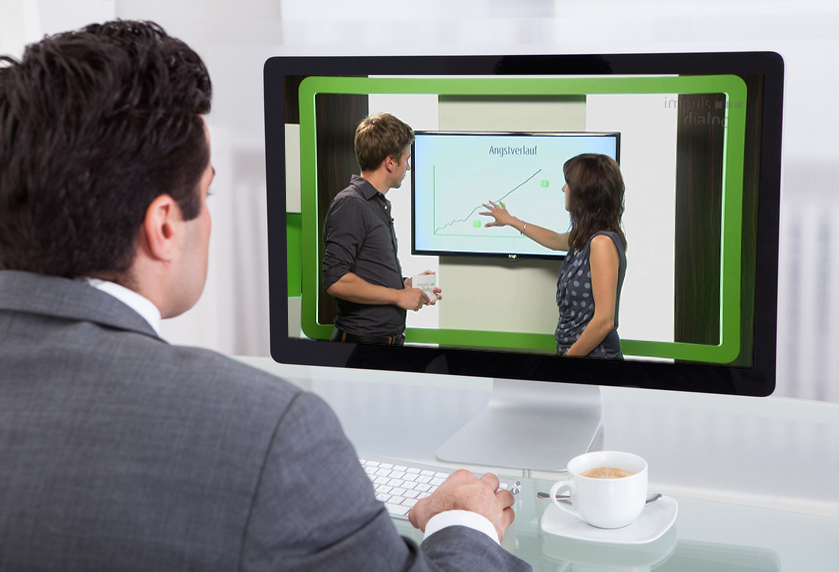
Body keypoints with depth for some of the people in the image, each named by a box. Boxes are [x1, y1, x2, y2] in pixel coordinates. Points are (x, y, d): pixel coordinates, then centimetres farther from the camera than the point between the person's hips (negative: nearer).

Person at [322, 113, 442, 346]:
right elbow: (336, 281, -22)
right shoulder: (350, 204, -14)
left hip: (388, 338, 9)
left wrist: (407, 284, 11)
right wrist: (398, 295, -15)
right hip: (363, 339, -9)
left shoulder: (380, 205, 17)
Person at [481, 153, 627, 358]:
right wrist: (511, 221, 44)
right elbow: (555, 240, 35)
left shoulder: (602, 242, -17)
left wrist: (568, 357, -13)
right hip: (571, 351, 9)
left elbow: (604, 320, -21)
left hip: (592, 357, -9)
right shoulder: (584, 238, 10)